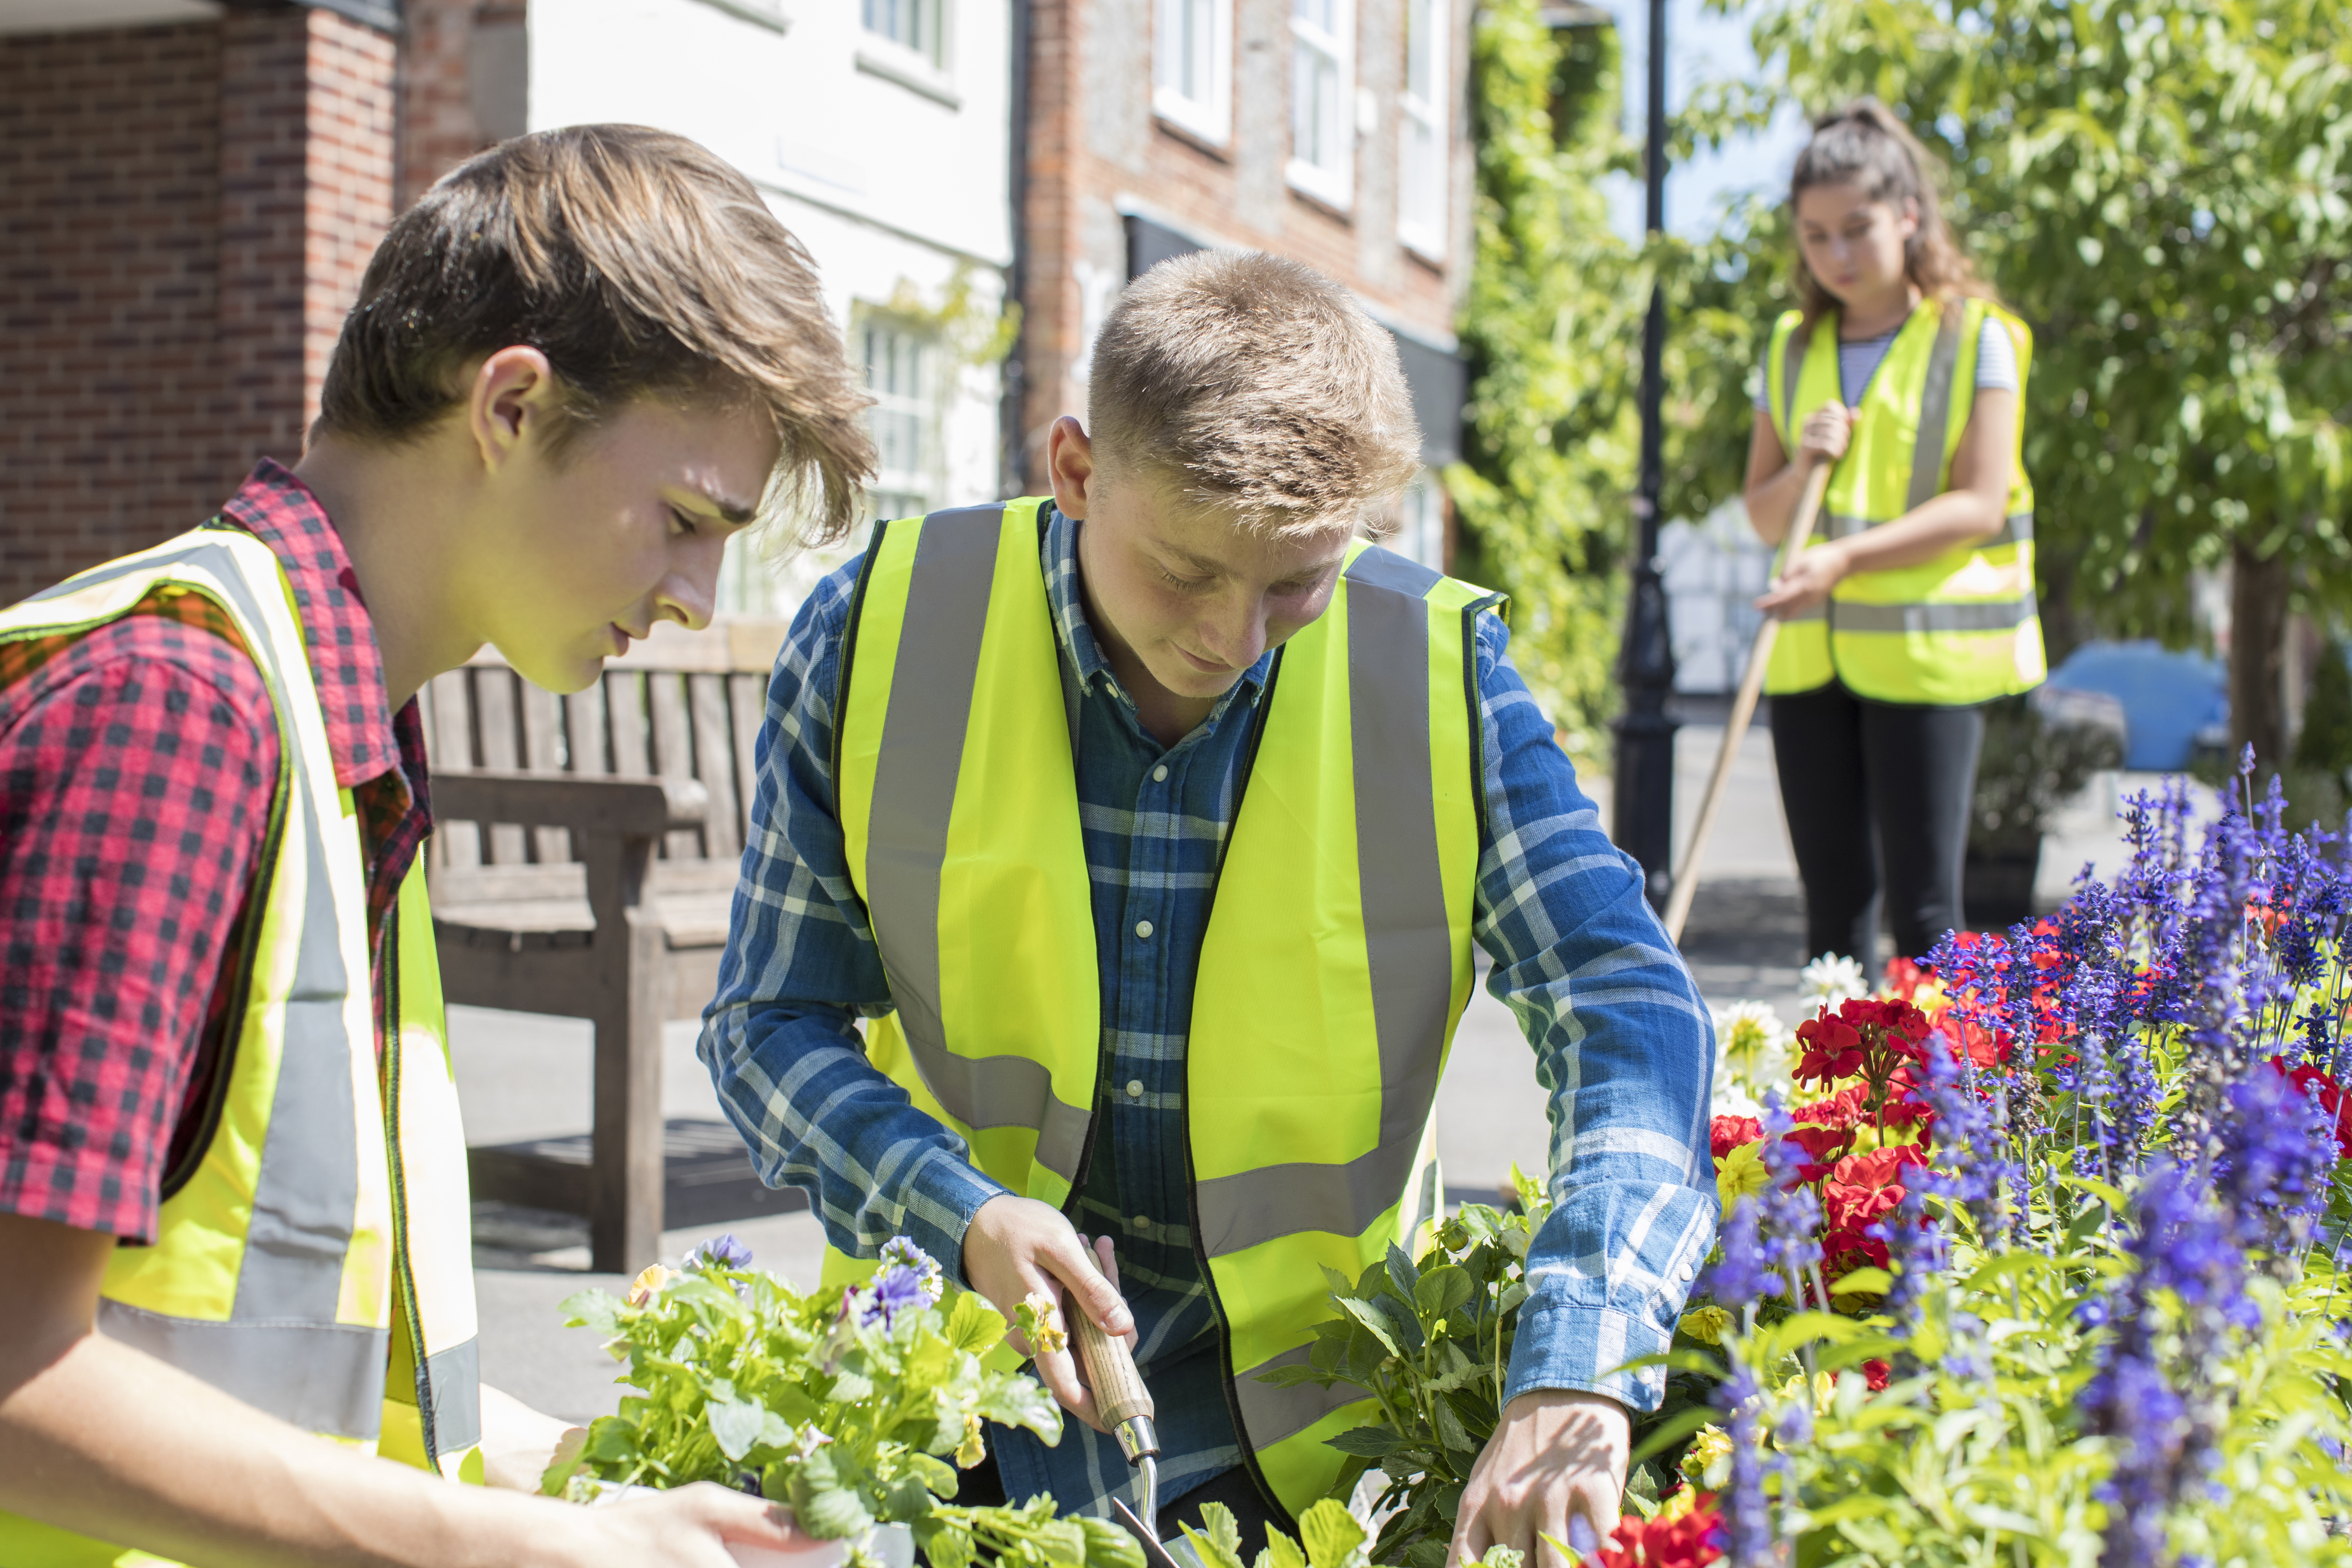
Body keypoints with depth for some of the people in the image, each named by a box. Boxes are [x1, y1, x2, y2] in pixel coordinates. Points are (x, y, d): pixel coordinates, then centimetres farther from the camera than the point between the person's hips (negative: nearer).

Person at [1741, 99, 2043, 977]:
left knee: (1923, 904, -6)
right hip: (1812, 654, 5)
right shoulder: (1795, 347, 12)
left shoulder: (1975, 337, -2)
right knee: (1834, 900, 8)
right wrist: (1801, 468, -8)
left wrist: (1848, 556, -21)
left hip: (1925, 656, -5)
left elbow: (1981, 504, -10)